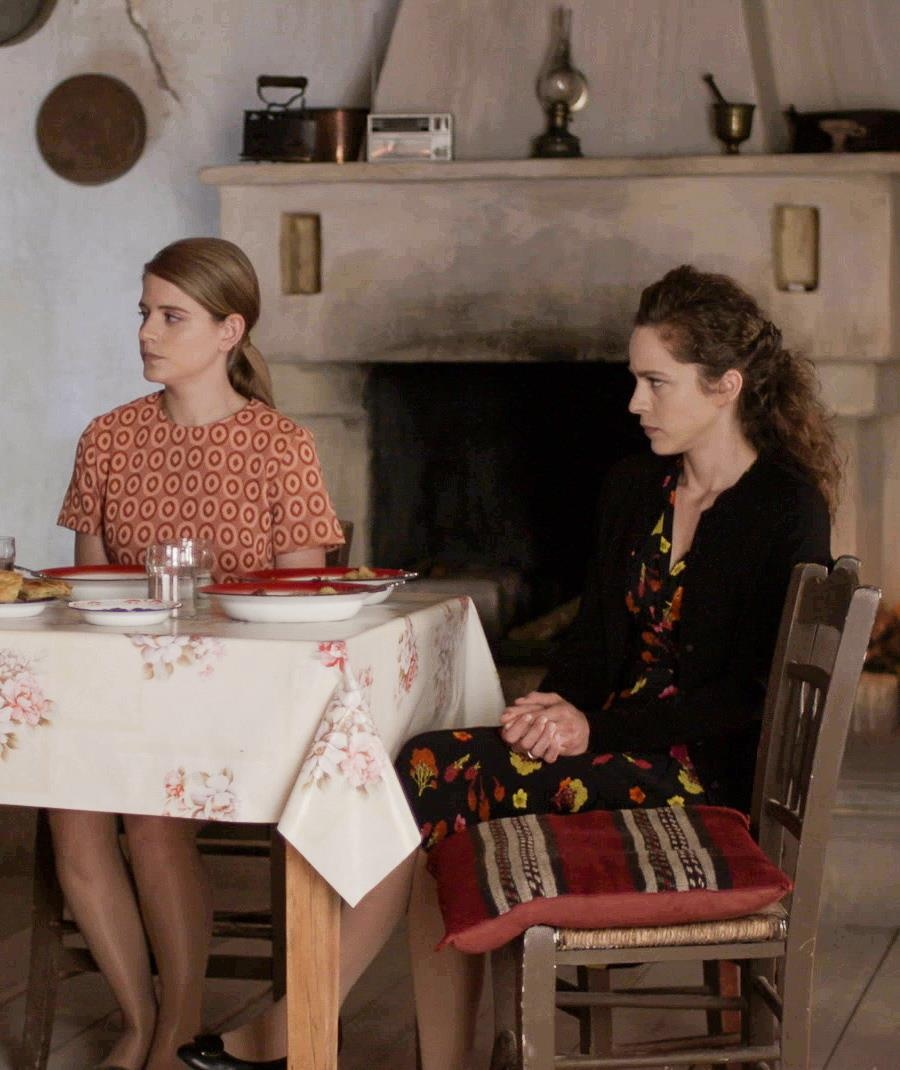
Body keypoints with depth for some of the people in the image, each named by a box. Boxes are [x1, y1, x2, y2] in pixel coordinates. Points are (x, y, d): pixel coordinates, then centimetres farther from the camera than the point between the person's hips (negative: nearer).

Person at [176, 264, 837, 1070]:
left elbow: (757, 695, -12)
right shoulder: (633, 489, 14)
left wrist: (596, 728, -16)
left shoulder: (788, 511, -8)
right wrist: (558, 704, -6)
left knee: (437, 778, -22)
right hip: (613, 740, 7)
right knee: (426, 771, -21)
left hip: (706, 775, -7)